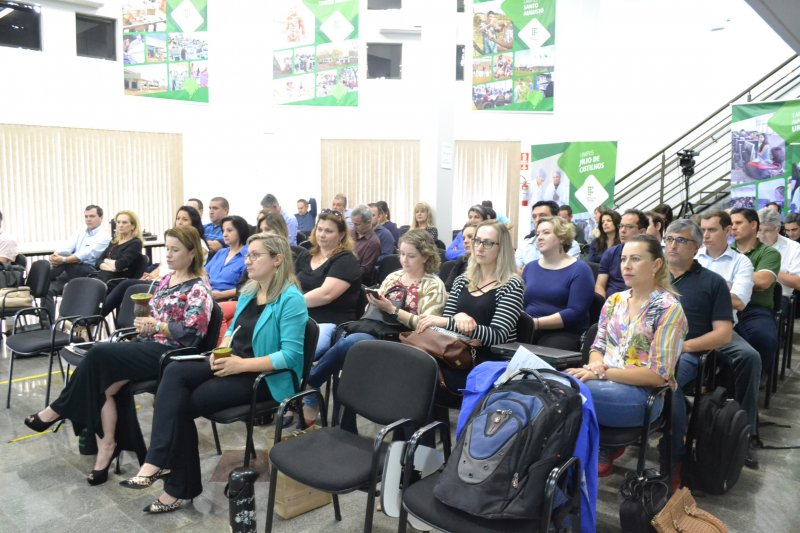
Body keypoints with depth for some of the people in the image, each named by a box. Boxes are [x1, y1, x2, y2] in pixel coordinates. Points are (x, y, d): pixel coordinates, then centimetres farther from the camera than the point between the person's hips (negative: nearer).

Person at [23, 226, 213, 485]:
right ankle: (108, 444, -15)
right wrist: (143, 324, -3)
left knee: (99, 354, -22)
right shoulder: (166, 280, 16)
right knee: (108, 380, -21)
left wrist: (158, 326, -22)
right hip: (149, 343, 7)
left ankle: (58, 409, -3)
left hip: (172, 352, -7)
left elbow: (192, 334, -16)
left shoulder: (199, 289, -8)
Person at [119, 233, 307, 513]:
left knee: (183, 404, -15)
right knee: (175, 372, -17)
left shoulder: (290, 299, -17)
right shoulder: (248, 292, 10)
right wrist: (222, 349, -1)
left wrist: (242, 364, -25)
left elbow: (291, 355, -23)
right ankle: (159, 460, -21)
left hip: (265, 377, -8)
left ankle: (179, 486, 0)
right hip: (234, 363, 8)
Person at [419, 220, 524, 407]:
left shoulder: (511, 285, -5)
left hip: (492, 365, -5)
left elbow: (497, 336, -16)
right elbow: (445, 320, 9)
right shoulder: (462, 280, 13)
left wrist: (447, 322, -24)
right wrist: (457, 318, -15)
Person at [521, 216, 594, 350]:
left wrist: (537, 323, -20)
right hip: (528, 331, 4)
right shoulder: (530, 267, 17)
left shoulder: (579, 270, -1)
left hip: (565, 333, -4)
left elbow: (575, 312, -13)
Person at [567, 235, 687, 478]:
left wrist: (602, 373, -20)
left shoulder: (668, 308, -8)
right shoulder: (614, 300, 11)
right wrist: (595, 365, -10)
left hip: (644, 393, -6)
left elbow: (657, 374, -13)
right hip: (607, 383, 6)